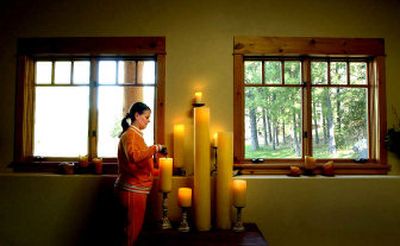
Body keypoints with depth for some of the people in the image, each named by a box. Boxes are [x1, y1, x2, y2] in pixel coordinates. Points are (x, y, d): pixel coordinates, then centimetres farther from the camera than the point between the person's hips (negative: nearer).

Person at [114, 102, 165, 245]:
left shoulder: (136, 135, 17)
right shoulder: (130, 134, -13)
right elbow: (134, 156, -32)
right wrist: (155, 148, -23)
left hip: (137, 189, 10)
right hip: (132, 189, -10)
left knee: (134, 228, 16)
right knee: (132, 230, -1)